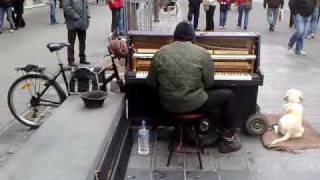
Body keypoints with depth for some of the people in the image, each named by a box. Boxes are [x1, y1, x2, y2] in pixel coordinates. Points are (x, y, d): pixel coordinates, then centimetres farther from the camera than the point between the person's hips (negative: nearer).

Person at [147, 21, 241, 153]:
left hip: (168, 104, 5)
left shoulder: (160, 52, -1)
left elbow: (151, 83, 3)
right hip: (194, 104, -5)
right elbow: (209, 83, -4)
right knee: (228, 95, 17)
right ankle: (229, 139, 22)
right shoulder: (202, 53, -9)